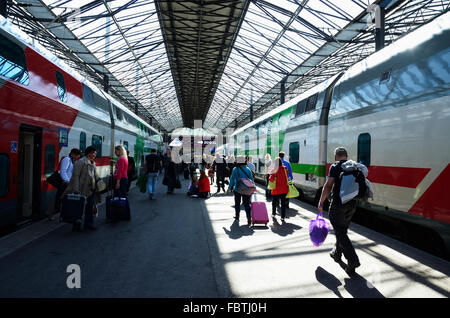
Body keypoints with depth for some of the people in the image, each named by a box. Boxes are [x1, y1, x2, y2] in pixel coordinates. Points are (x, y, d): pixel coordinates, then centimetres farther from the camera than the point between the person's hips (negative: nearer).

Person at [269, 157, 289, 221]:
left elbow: (271, 179, -18)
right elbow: (287, 177, 10)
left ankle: (273, 213, 32)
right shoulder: (285, 169, -2)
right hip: (284, 189, 3)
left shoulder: (274, 170, -14)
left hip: (276, 190, -2)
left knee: (274, 202, 18)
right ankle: (283, 217, 3)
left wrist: (270, 177, 1)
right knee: (283, 203, 5)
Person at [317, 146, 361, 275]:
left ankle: (353, 260, -9)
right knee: (342, 230, 21)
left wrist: (321, 202, -7)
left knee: (340, 232, -1)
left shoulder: (335, 167, -9)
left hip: (338, 204, -7)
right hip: (352, 204, 7)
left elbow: (328, 186, -15)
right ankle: (337, 253, 36)